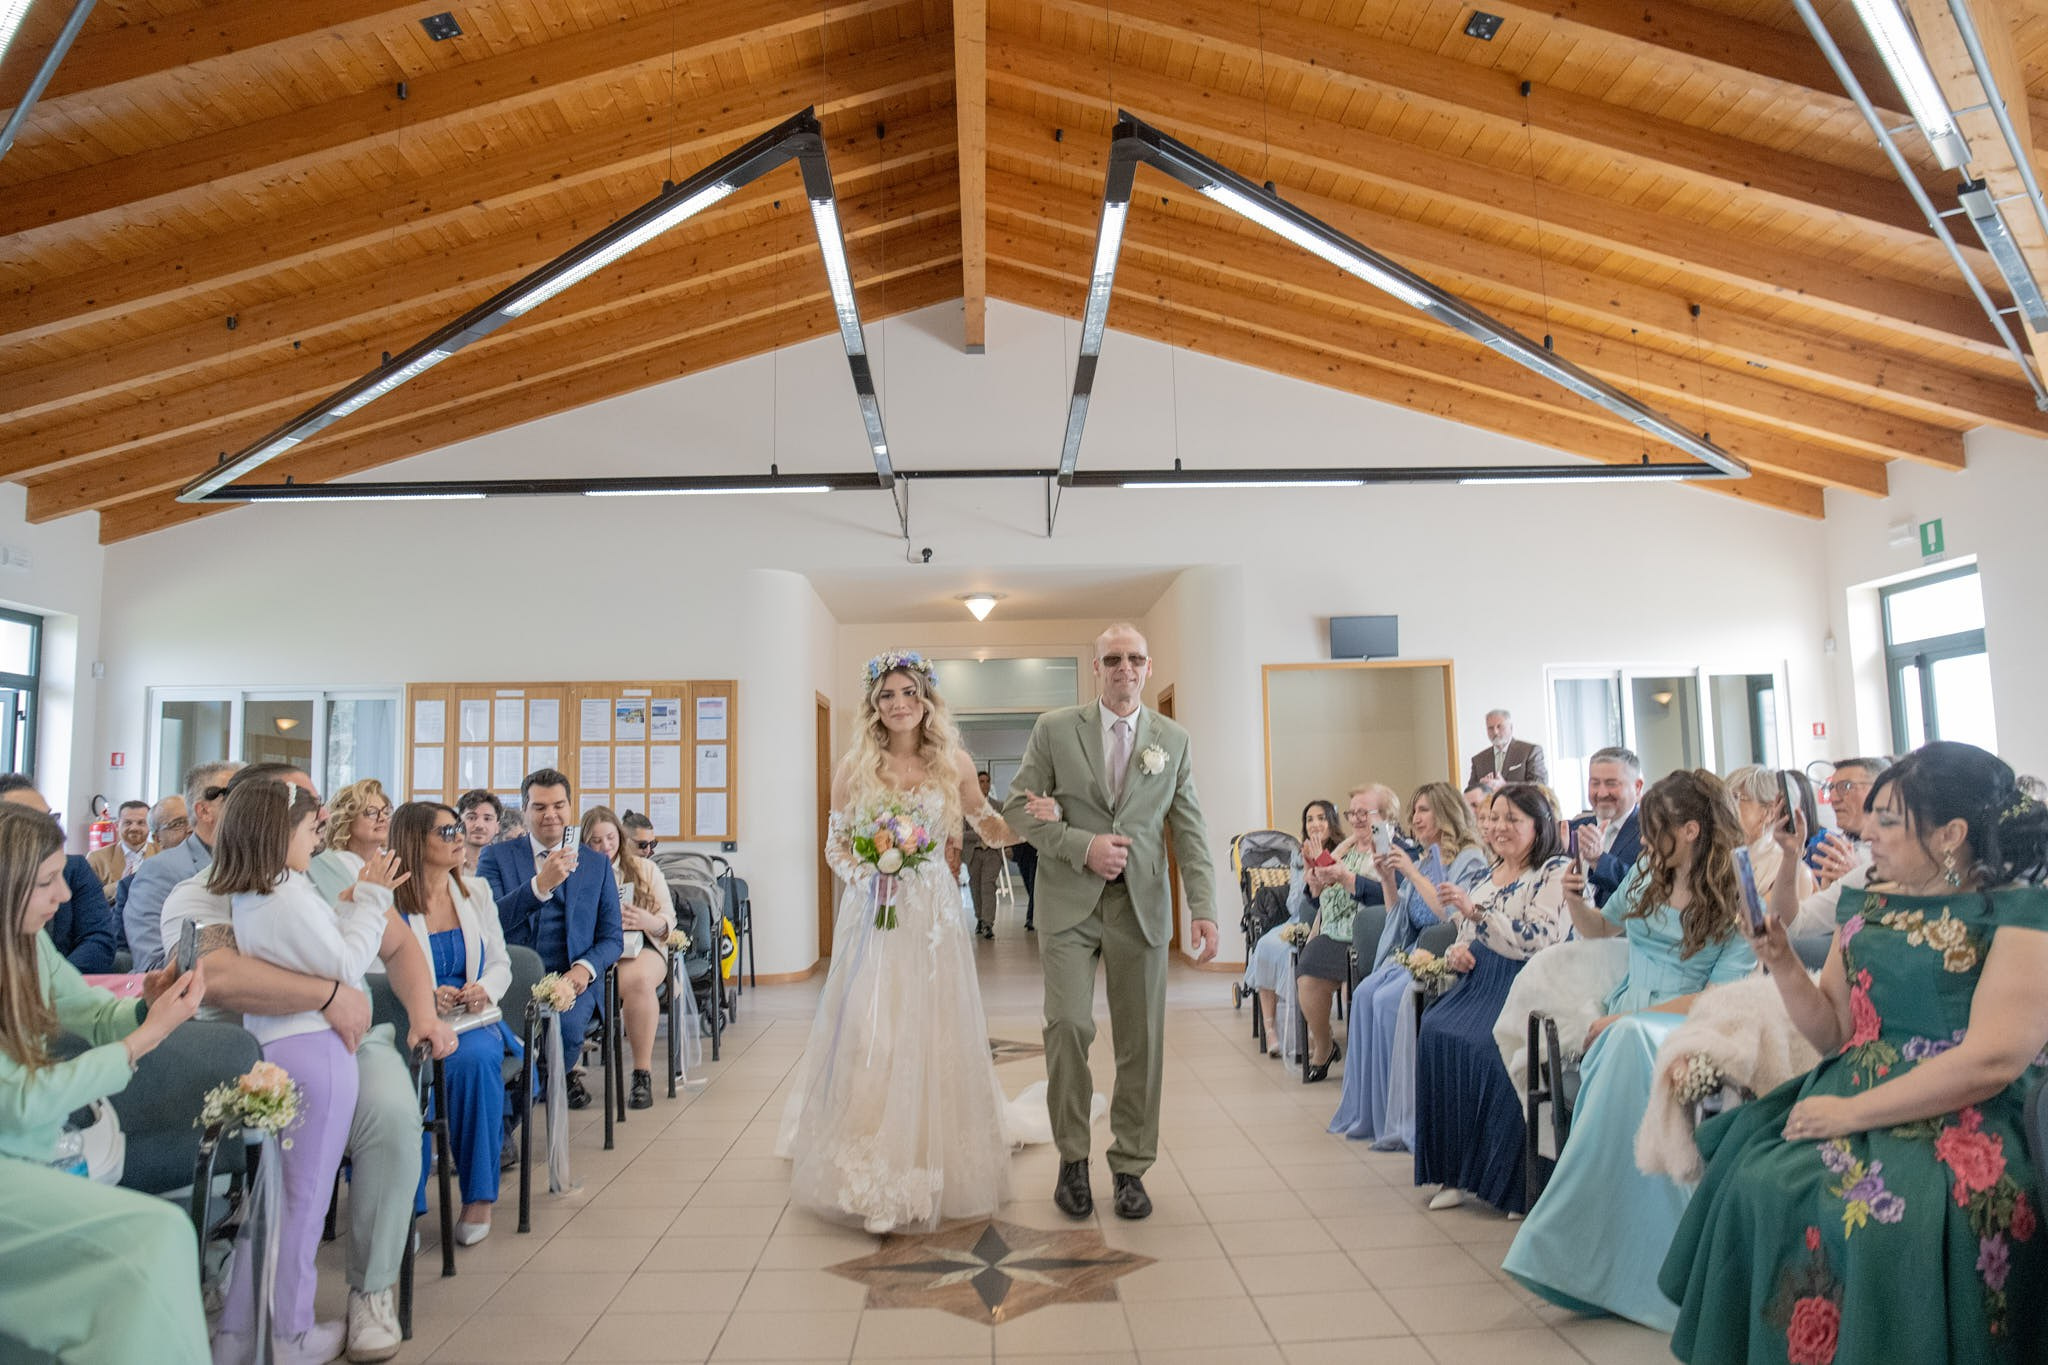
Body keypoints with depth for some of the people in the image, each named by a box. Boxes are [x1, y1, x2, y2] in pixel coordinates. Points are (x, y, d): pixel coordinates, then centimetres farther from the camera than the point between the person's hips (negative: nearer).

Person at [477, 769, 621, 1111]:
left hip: (569, 981, 1)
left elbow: (612, 938, 13)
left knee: (565, 1025, -31)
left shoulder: (597, 865, 14)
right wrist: (541, 884, -21)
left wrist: (585, 968, -9)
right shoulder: (495, 857, 10)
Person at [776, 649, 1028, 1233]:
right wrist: (862, 873, -11)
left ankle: (933, 1169, 20)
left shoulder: (954, 763, 3)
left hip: (934, 916, 1)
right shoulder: (854, 767, 2)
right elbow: (835, 845, 8)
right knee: (867, 1038, -3)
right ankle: (872, 1178, 11)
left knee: (934, 1037, 3)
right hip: (873, 915, 0)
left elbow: (990, 829, 11)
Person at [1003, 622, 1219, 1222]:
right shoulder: (1054, 729, 2)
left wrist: (1203, 909, -5)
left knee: (1141, 1039, 5)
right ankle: (1073, 1157, 11)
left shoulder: (1174, 740, 8)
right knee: (1068, 1024, -10)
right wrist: (1082, 846, -12)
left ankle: (1131, 1167, 21)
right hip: (1070, 902, -2)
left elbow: (1190, 831, 6)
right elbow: (1019, 805, 0)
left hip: (1141, 904, 2)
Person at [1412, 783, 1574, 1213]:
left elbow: (1538, 942, -15)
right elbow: (1466, 935, 26)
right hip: (1480, 982, 7)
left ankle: (1507, 1180, -14)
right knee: (1435, 1033, -21)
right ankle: (1454, 1169, -11)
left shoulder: (1556, 872, -3)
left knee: (1481, 1046, -32)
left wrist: (1475, 910, -19)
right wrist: (1457, 949, 2)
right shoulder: (1490, 874, 20)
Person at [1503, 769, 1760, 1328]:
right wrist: (1574, 901, 7)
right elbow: (1598, 928, 31)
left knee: (1629, 1040, -40)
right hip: (1624, 1020, 4)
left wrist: (1626, 1017, -18)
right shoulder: (1647, 877, 14)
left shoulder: (1739, 904, -4)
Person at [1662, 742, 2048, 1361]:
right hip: (1846, 1104, 6)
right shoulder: (1865, 904, 14)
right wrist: (1781, 960, -1)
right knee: (1755, 1184, -18)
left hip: (1962, 1123, -6)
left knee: (1875, 1214, -32)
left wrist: (1851, 1111, -17)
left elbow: (1994, 1059, -16)